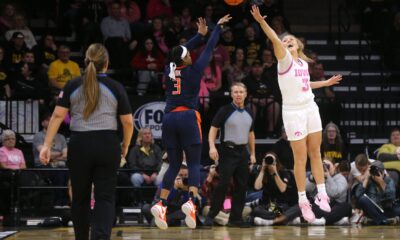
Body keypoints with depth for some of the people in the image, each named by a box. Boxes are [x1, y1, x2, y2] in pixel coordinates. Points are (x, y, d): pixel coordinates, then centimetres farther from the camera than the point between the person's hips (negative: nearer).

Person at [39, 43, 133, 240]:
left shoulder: (72, 86, 4)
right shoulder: (115, 87, 2)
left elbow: (58, 115, -3)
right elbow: (128, 122, 0)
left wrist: (47, 145, -4)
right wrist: (125, 146, 16)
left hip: (79, 145, 1)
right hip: (107, 144, -1)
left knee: (80, 197, 16)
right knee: (105, 198, -1)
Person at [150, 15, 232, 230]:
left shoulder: (170, 70, 11)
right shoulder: (194, 70, 0)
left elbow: (181, 52, 29)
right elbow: (210, 48, 10)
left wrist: (200, 34, 39)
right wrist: (218, 27, 24)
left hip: (169, 119, 5)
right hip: (188, 118, -5)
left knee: (174, 164, 10)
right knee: (194, 164, -2)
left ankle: (161, 204, -6)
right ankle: (191, 201, -25)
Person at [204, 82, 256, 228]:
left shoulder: (249, 113, 13)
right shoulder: (225, 111, -4)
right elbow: (213, 129, -7)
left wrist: (252, 154, 17)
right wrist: (212, 147, -21)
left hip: (243, 152, 6)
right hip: (228, 151, -6)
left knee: (241, 186, 3)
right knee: (223, 184, -14)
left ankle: (235, 218, 9)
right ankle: (211, 216, -9)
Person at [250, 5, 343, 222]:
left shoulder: (303, 63, 11)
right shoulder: (285, 60, -8)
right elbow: (274, 40, -25)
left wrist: (325, 83, 36)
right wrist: (261, 21, -41)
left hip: (310, 109, 6)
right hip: (293, 113, -6)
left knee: (316, 154, 8)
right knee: (301, 158, -2)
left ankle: (321, 194, 15)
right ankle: (303, 201, 5)